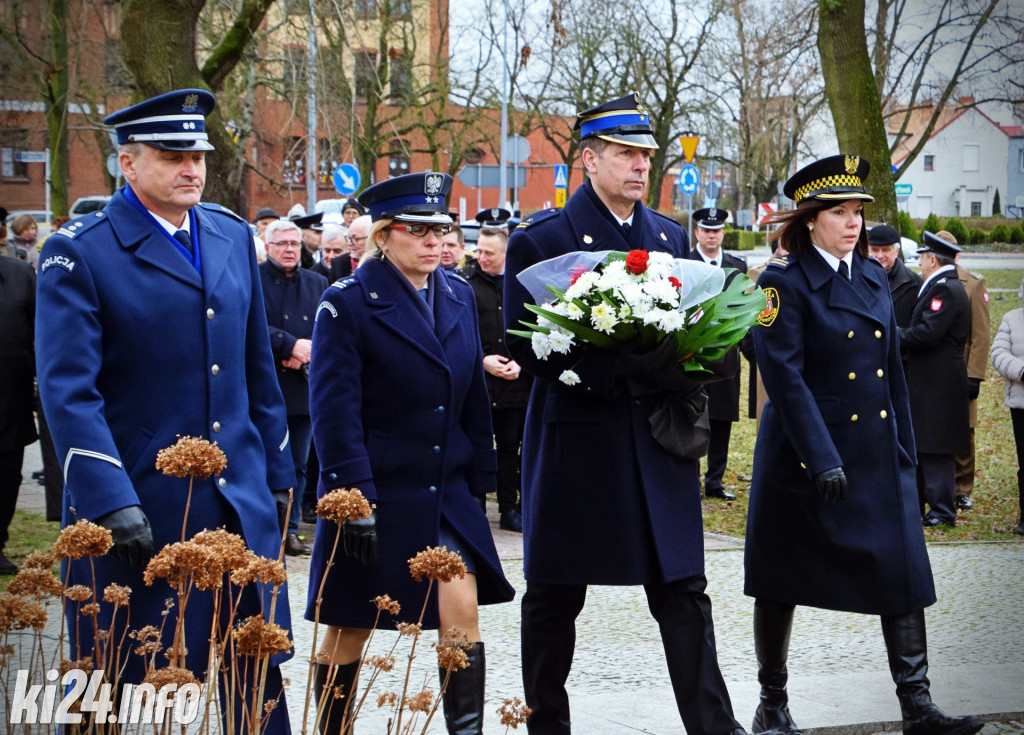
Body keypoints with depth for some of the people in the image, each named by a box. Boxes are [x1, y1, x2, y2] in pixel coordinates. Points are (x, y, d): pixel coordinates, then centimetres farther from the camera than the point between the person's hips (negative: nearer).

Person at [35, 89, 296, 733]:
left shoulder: (234, 237, 11)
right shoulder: (78, 254, -7)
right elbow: (68, 392, -14)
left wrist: (278, 476, 15)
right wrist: (109, 501, -22)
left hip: (240, 501, 5)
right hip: (139, 502, -5)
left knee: (259, 676, 9)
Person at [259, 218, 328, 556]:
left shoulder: (317, 284, 14)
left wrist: (307, 353, -11)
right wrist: (291, 345, -19)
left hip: (304, 386, 4)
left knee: (297, 464, 6)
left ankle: (290, 530, 12)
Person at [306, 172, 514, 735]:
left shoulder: (458, 297, 9)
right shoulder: (347, 303, -10)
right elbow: (335, 410, -14)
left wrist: (480, 477, 12)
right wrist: (354, 500, -19)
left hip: (447, 494, 5)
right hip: (374, 493, -4)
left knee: (462, 607, -9)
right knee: (350, 626, 6)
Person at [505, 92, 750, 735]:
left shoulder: (671, 236, 13)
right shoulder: (541, 240, -4)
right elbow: (526, 344, -13)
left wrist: (680, 371, -6)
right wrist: (625, 368, -22)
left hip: (659, 441, 4)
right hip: (576, 441, -4)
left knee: (683, 592, 2)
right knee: (554, 598, 7)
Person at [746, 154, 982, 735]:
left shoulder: (874, 277, 11)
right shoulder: (784, 282, -9)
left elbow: (893, 369, 16)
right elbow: (785, 377, -16)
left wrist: (905, 449, 11)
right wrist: (822, 460, -22)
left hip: (877, 456, 5)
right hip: (801, 456, -5)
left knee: (903, 575, -3)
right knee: (782, 583, 6)